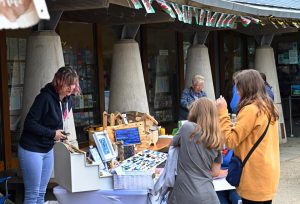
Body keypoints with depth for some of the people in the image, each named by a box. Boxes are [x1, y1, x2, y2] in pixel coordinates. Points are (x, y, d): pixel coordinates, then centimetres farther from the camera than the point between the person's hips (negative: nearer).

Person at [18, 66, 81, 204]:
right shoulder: (45, 98, -22)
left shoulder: (67, 101, 3)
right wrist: (52, 133, -20)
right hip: (32, 150, -8)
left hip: (48, 150, 8)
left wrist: (60, 134, -1)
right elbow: (29, 123, -22)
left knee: (41, 193, 13)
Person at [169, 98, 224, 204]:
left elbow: (173, 144, 12)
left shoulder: (187, 127, -7)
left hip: (185, 195, -3)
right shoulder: (217, 140, 4)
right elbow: (215, 172, 9)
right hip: (207, 195, 3)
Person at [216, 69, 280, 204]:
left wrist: (222, 112, -12)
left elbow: (230, 141, -17)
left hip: (255, 177, -9)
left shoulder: (250, 110, -17)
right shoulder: (268, 107, 11)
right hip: (267, 174, 9)